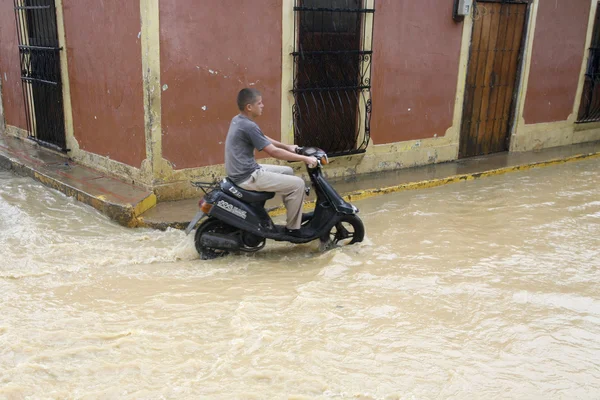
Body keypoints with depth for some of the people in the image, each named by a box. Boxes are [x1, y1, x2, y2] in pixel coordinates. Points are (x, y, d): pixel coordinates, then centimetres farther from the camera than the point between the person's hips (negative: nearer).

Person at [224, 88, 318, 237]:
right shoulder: (249, 126, -22)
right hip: (247, 177, -10)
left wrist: (287, 146, 23)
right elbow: (273, 152, -21)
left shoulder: (238, 120, 9)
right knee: (297, 184, -9)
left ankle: (295, 215, 28)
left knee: (288, 171, 21)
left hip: (244, 171, 10)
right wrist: (305, 158, -15)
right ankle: (292, 228, 2)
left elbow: (263, 139, 22)